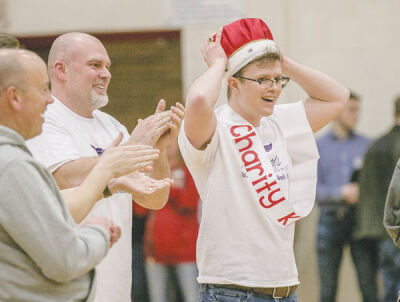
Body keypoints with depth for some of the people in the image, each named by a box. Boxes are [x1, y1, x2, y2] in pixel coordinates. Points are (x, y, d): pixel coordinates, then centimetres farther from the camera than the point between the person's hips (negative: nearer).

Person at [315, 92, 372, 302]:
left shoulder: (366, 145, 10)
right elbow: (313, 188, -2)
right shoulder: (318, 147, 6)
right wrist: (342, 192, -17)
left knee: (368, 285, -7)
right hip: (331, 220, 0)